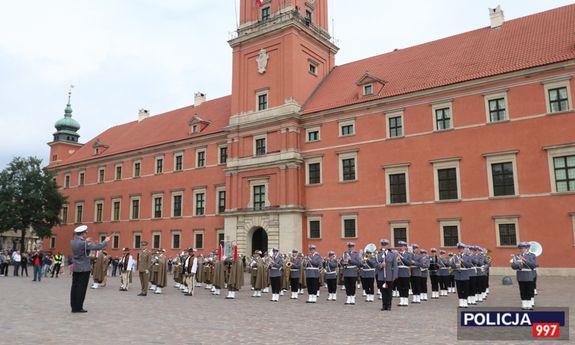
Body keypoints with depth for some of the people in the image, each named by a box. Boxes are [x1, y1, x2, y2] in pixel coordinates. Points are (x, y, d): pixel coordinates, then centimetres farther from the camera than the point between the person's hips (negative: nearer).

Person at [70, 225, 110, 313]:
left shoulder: (72, 242, 4)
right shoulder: (84, 243, -17)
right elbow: (98, 247, -18)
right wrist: (105, 241, -4)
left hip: (75, 268, 7)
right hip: (84, 269, -7)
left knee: (74, 287, 9)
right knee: (81, 288, -2)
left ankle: (74, 307, 14)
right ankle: (78, 307, 0)